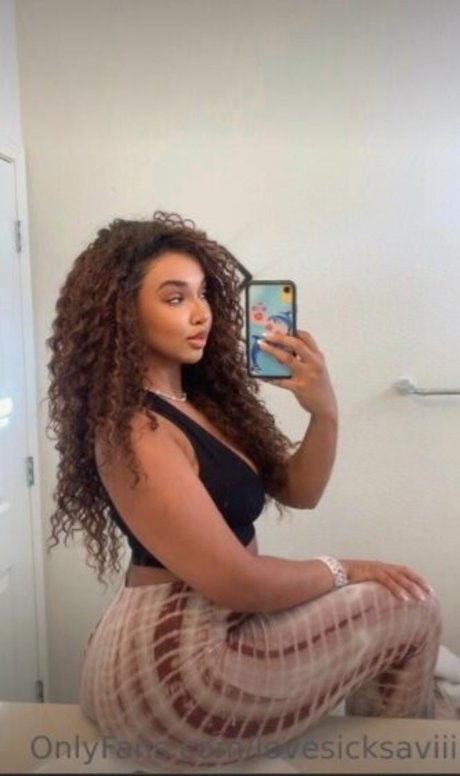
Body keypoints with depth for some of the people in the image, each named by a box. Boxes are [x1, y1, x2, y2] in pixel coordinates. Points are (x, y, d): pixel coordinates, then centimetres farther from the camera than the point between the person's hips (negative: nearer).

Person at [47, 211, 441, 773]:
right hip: (171, 665, -9)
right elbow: (238, 583, -23)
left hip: (203, 635, 9)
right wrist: (341, 573, -7)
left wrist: (324, 413, -14)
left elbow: (297, 491, 4)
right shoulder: (131, 433, -21)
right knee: (411, 606, 1)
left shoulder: (199, 400, 6)